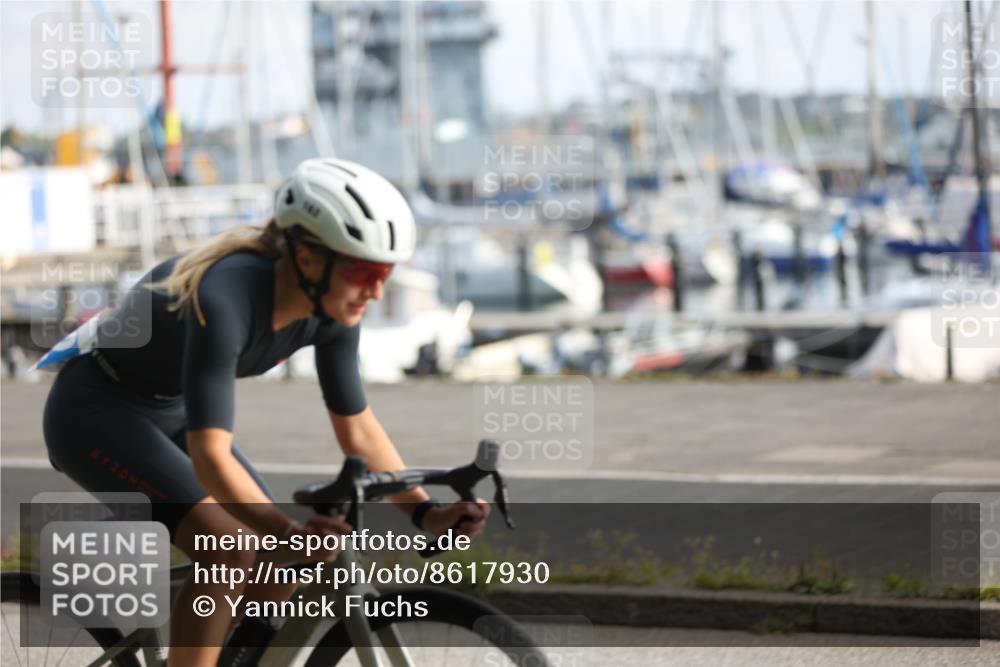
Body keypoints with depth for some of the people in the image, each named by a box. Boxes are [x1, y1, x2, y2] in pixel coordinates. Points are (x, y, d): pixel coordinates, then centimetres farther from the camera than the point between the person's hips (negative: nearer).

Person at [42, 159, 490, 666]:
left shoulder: (332, 310, -13)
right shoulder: (226, 300, -36)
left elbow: (358, 431, -3)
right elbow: (210, 455, -40)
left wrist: (426, 513, -15)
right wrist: (288, 530, -52)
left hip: (170, 412, 8)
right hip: (96, 412, -8)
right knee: (229, 551, -26)